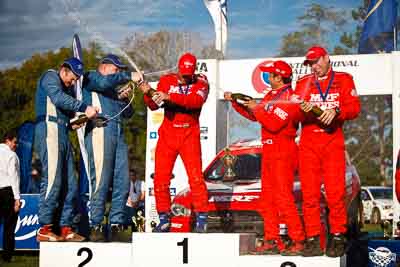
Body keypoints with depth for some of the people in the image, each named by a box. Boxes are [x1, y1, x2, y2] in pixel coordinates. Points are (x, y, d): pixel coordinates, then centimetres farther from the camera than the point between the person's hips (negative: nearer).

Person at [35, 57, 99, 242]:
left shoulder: (68, 87, 28)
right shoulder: (50, 77, 2)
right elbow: (59, 99, -18)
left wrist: (73, 123, 7)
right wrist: (85, 108, -23)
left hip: (62, 135, 9)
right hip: (49, 131, -9)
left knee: (70, 185, 4)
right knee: (52, 181, -15)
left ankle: (66, 228, 6)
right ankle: (44, 230, -14)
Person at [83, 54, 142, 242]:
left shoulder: (114, 89, 32)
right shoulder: (90, 77, 12)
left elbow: (128, 114, 28)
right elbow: (103, 82, -12)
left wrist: (124, 98, 10)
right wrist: (129, 76, -9)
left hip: (118, 134, 8)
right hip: (99, 132, -8)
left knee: (122, 182, -1)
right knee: (101, 182, -13)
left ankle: (116, 226, 2)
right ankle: (95, 227, -11)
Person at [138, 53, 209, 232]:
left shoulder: (200, 82, -2)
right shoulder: (166, 80, 4)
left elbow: (196, 101, -23)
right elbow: (154, 105, -3)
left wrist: (169, 97, -33)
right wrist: (148, 94, -25)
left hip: (190, 136, -2)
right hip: (167, 135, 2)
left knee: (196, 177, -8)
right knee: (160, 178, 2)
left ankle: (201, 218, 1)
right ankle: (164, 219, 13)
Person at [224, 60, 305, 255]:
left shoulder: (289, 97, -12)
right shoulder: (271, 95, 17)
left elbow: (274, 124, -21)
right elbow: (253, 115, 23)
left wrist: (257, 109, -12)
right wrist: (235, 102, 16)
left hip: (283, 153, -10)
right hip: (269, 151, 10)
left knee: (283, 198, -12)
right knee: (267, 199, 8)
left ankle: (298, 241, -9)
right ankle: (272, 241, 12)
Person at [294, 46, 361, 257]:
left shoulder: (343, 79, 10)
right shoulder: (303, 83, 14)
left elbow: (354, 107, -1)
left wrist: (336, 111, -19)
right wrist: (303, 110, -17)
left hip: (333, 142, -2)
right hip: (308, 143, 2)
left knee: (335, 192, -8)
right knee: (309, 193, -1)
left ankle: (337, 238, 1)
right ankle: (313, 240, 2)